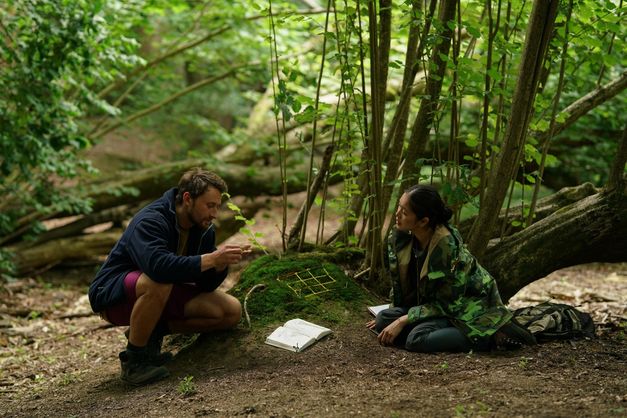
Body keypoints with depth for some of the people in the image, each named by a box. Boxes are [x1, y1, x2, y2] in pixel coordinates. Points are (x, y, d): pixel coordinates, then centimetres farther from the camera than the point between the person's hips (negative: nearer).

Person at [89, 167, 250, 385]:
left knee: (232, 312, -7)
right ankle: (133, 359, -21)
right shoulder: (150, 221, -26)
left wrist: (222, 263, -23)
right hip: (112, 294, -7)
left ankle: (152, 331, 3)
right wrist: (211, 259, -42)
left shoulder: (203, 228, -2)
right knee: (159, 283, -42)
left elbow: (206, 285, -2)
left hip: (160, 293, 8)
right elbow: (158, 265, -45)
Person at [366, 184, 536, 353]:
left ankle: (490, 336, -14)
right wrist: (387, 318, 9)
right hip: (430, 301, 8)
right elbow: (399, 281, 7)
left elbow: (447, 303, -24)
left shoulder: (447, 246, -30)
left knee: (417, 339, -30)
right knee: (383, 321, -11)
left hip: (468, 306, -8)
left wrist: (403, 321, -24)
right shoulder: (400, 237, -10)